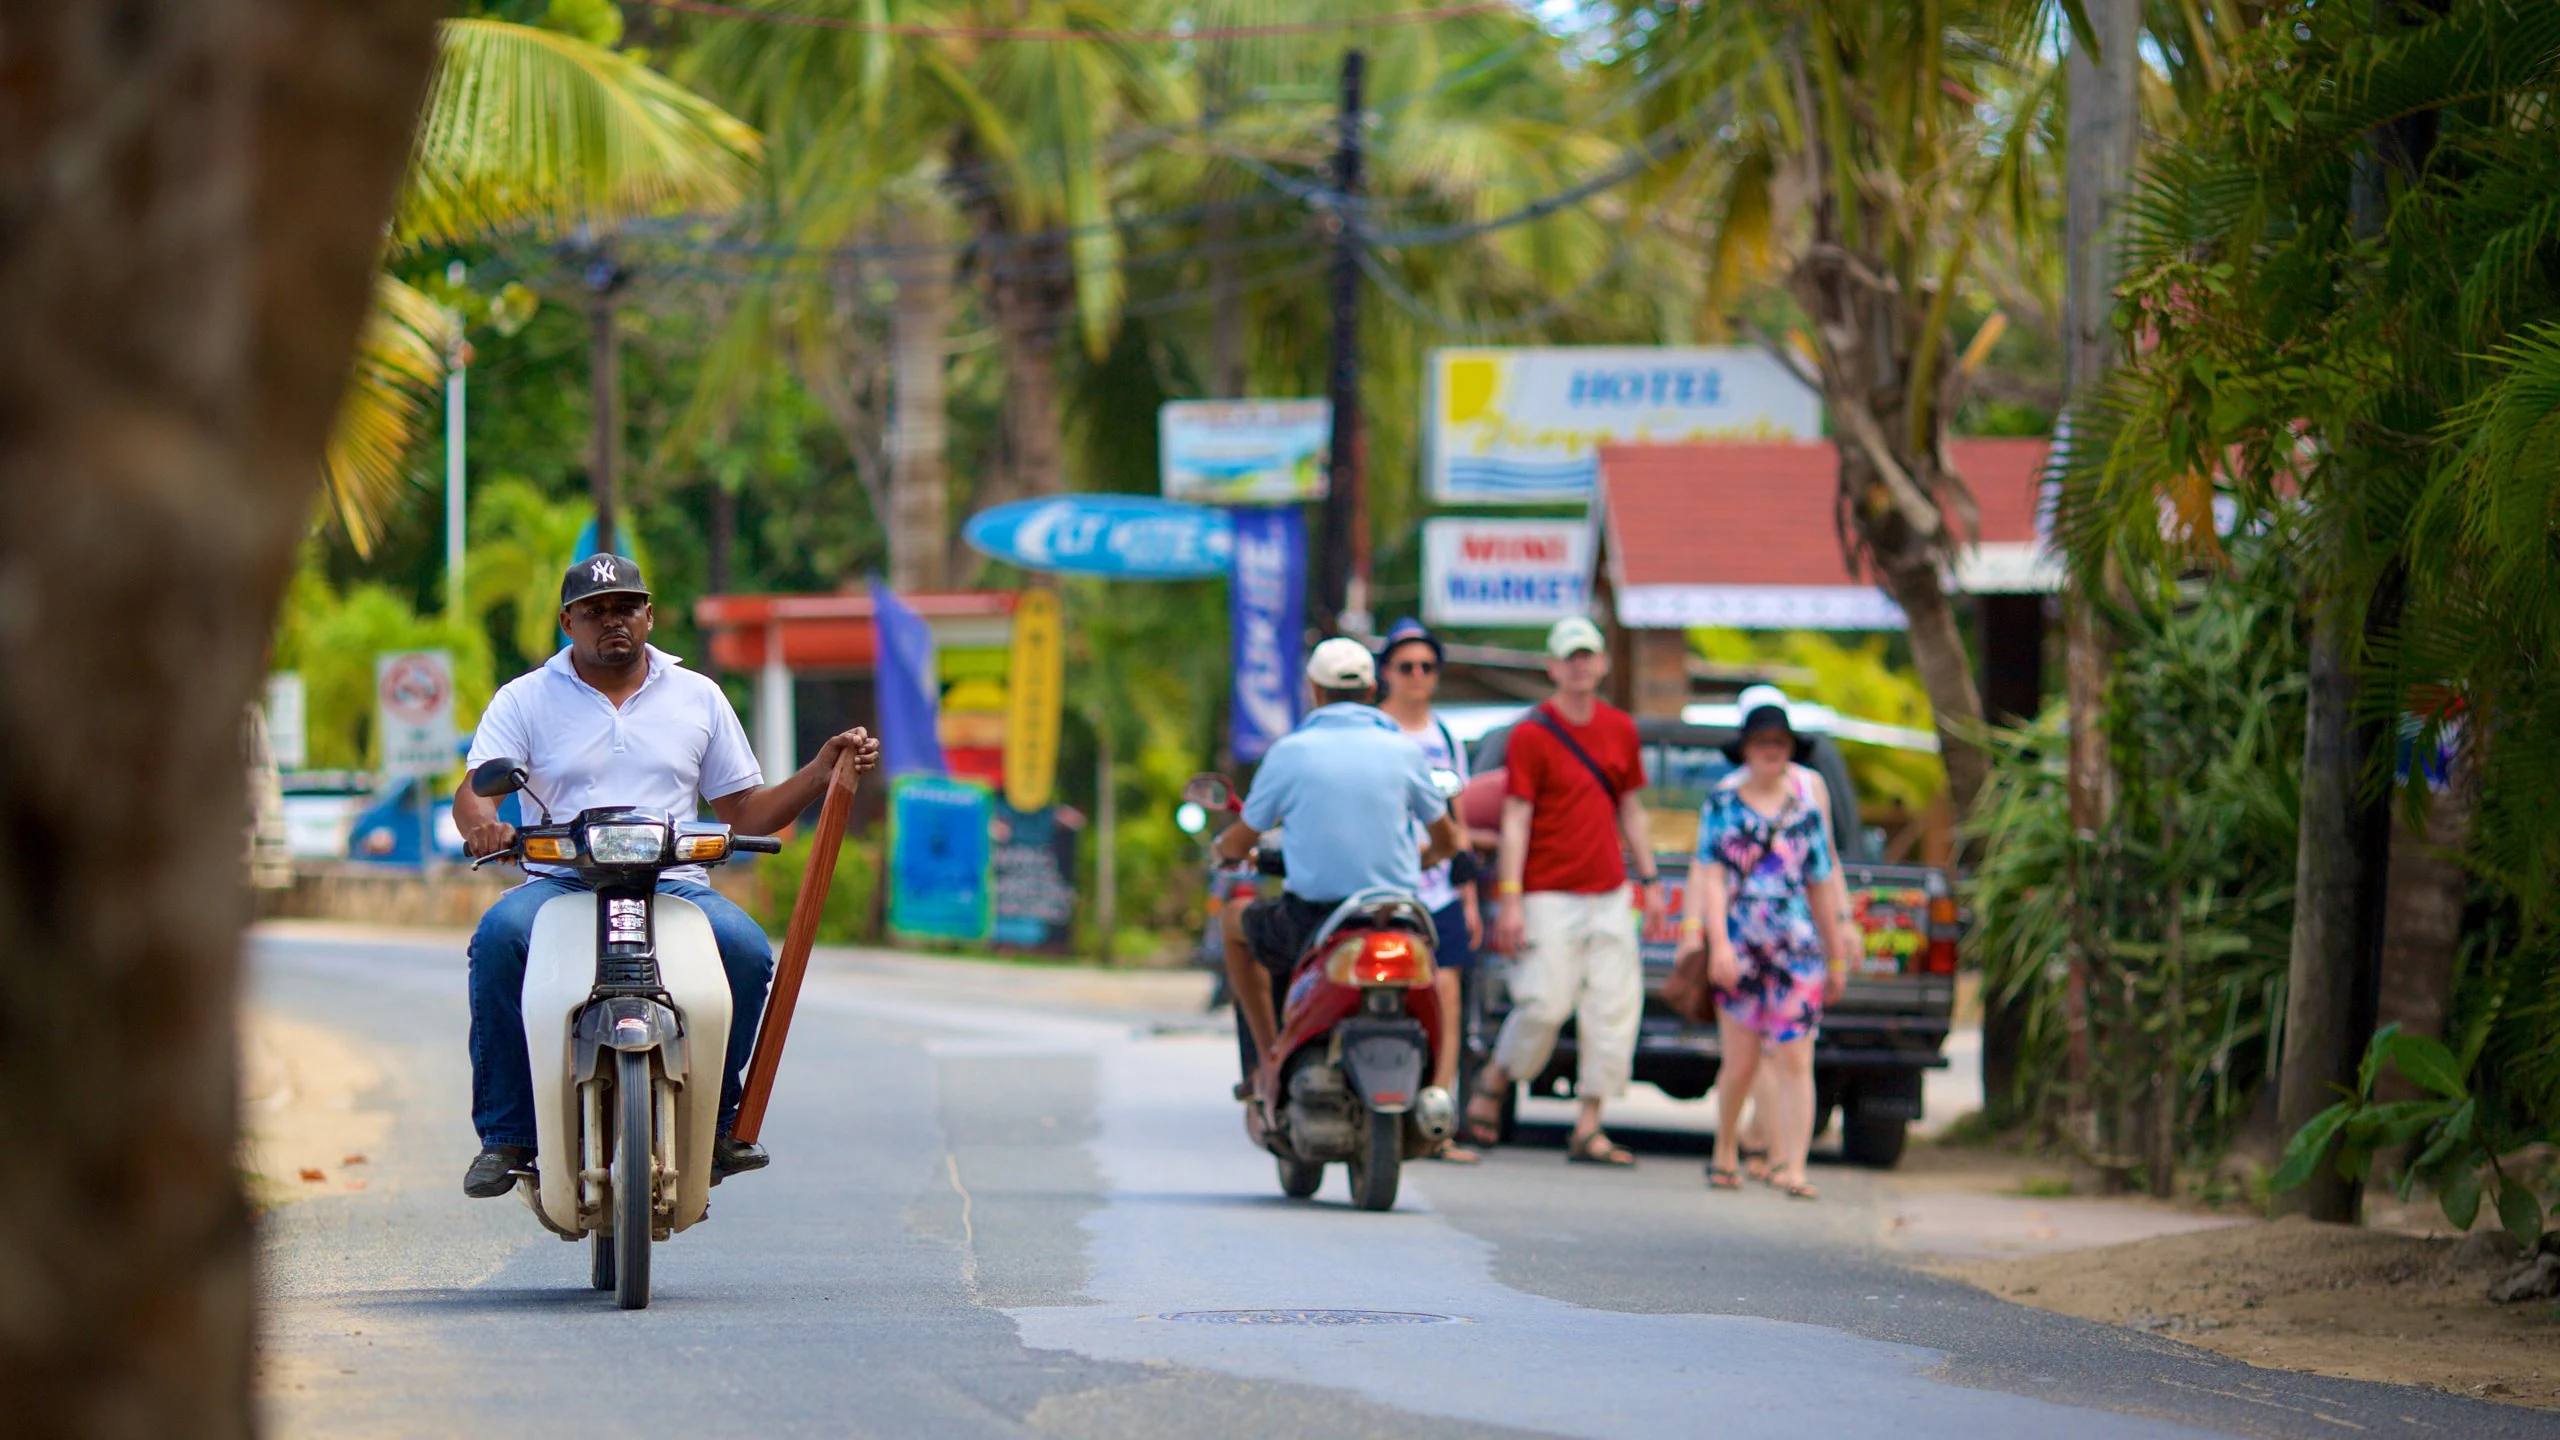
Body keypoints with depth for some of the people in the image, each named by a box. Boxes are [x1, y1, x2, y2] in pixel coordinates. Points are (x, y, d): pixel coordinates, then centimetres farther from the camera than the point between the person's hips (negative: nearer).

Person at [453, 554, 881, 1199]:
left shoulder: (697, 697, 18)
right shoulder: (525, 700, 11)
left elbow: (744, 812, 20)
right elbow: (474, 793, -1)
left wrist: (822, 770, 5)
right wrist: (482, 824, -26)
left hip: (673, 882, 1)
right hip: (561, 882, -1)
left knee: (744, 948, -31)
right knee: (501, 935, -35)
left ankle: (715, 1122, -11)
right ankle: (506, 1135, -26)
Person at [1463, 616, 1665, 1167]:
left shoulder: (1620, 729, 12)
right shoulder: (1531, 734, -5)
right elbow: (1515, 818, -8)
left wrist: (1649, 880, 17)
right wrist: (1509, 899, -15)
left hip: (1609, 895, 5)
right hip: (1549, 897, -5)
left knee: (1615, 1008, -1)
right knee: (1545, 1005, -9)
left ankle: (1589, 1128, 3)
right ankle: (1491, 1087, 15)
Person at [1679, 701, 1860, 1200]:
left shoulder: (1806, 808, 10)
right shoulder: (1723, 802, 5)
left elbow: (1822, 884, 14)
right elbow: (1711, 874, -1)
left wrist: (1837, 957, 15)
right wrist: (1718, 942, -13)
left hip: (1797, 950, 1)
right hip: (1739, 948, -1)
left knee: (1795, 1063, -8)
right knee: (1741, 1063, 2)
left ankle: (1791, 1166, -12)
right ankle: (1726, 1153, 23)